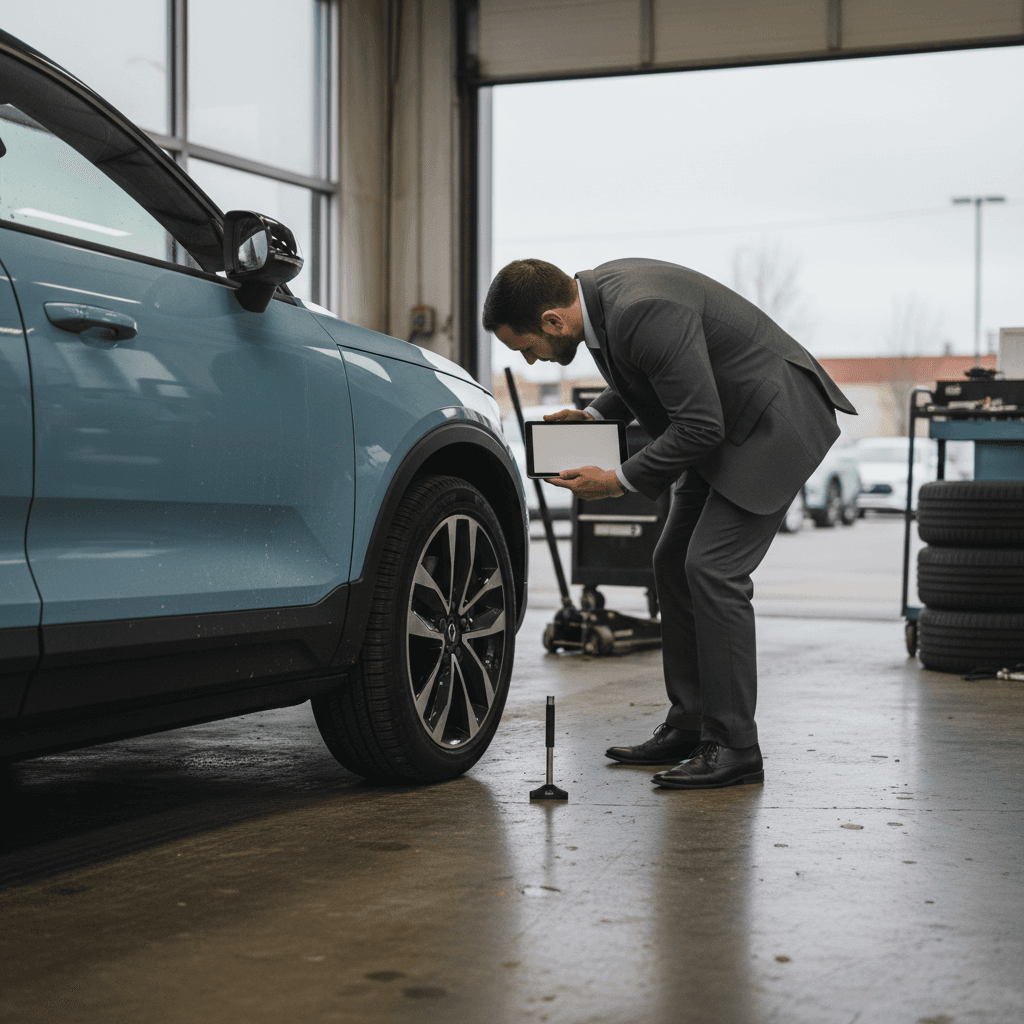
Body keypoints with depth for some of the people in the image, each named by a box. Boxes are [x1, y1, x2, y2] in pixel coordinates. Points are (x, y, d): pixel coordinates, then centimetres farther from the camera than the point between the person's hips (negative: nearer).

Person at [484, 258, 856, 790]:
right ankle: (688, 727, 17)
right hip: (723, 425, 10)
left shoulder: (644, 313, -31)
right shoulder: (597, 292, -1)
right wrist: (593, 416, 1)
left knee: (712, 568, -15)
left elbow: (700, 425, -28)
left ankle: (733, 748, -7)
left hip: (772, 423, -10)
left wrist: (620, 481, -20)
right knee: (674, 562, 9)